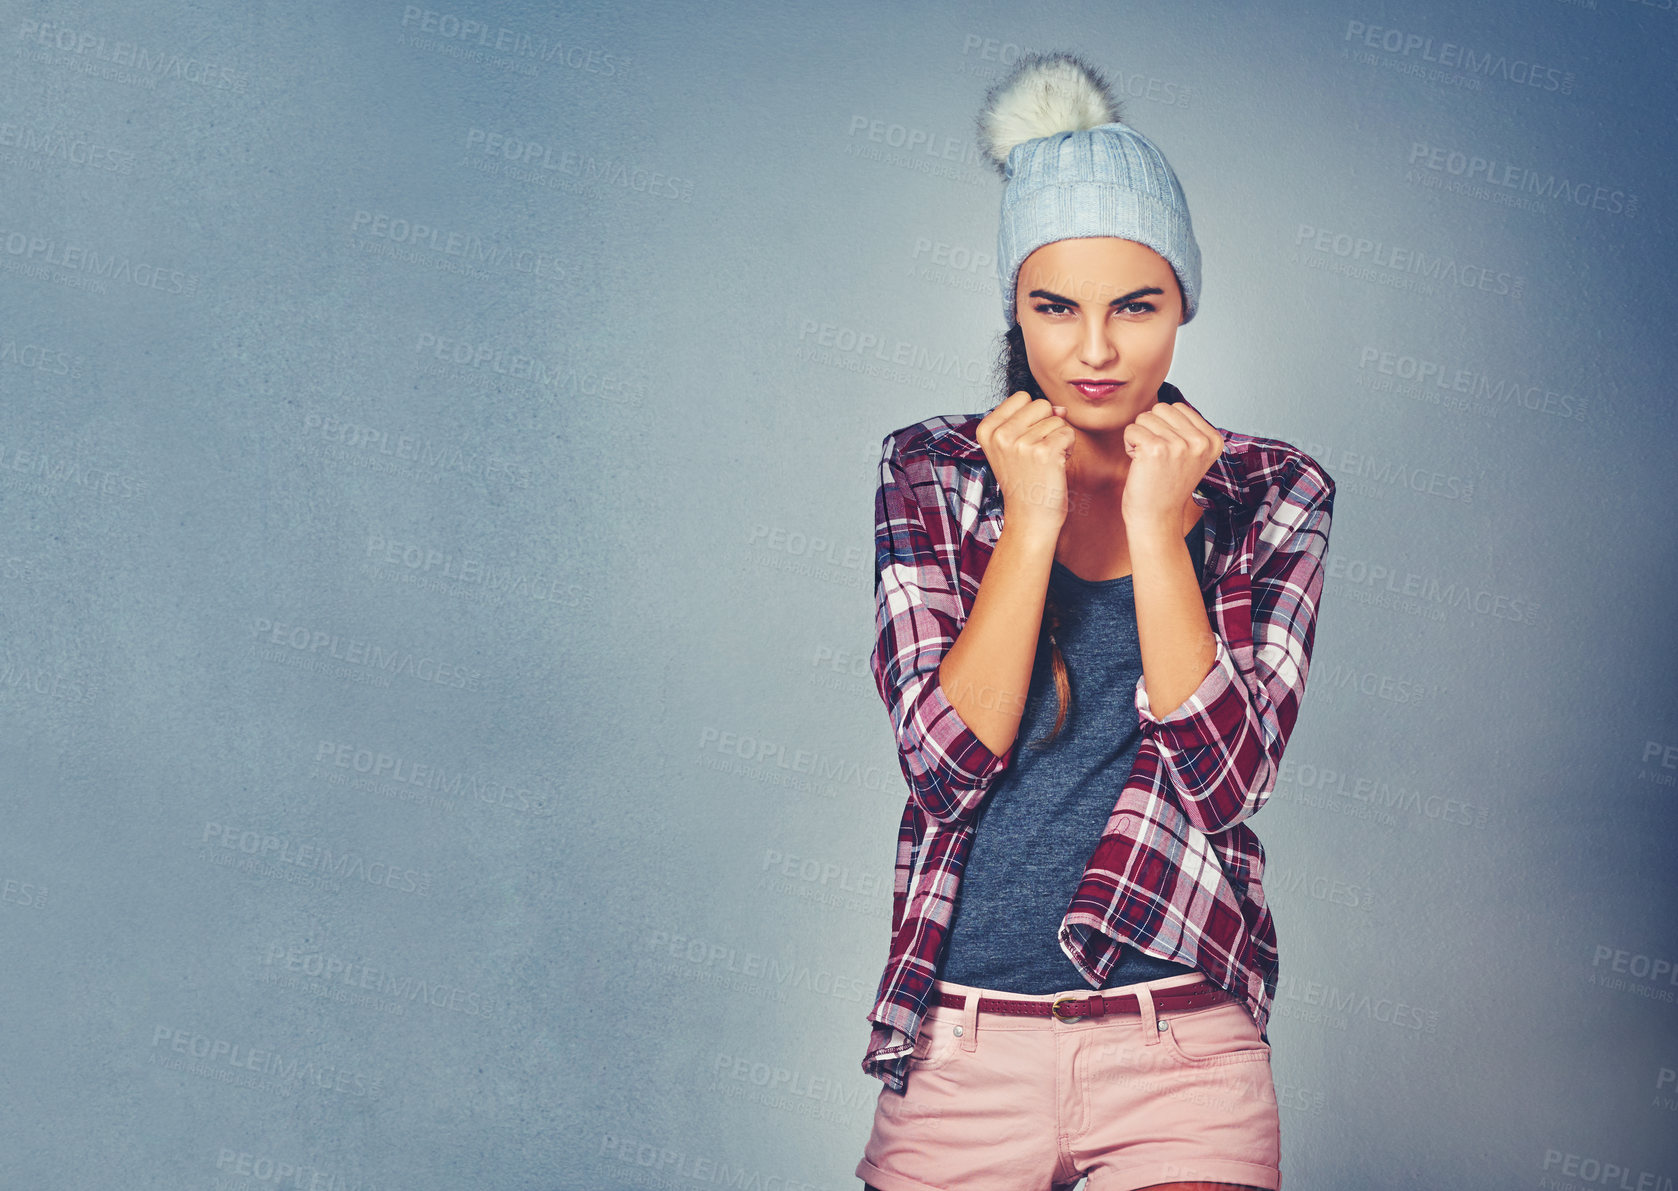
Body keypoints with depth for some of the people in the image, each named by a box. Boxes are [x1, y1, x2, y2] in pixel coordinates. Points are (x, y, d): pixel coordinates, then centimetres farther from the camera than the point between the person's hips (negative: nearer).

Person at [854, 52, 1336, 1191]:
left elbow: (1225, 775, -10)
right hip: (963, 1044, 1)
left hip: (1181, 1048, 0)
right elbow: (949, 761, -9)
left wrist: (1156, 523, -14)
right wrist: (1032, 519, -15)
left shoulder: (1273, 494, 1)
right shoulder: (932, 471, 2)